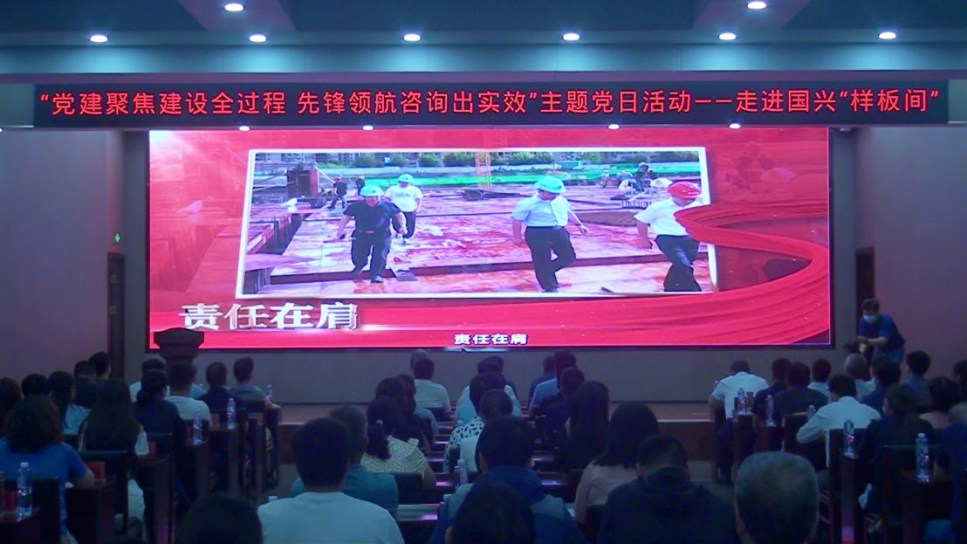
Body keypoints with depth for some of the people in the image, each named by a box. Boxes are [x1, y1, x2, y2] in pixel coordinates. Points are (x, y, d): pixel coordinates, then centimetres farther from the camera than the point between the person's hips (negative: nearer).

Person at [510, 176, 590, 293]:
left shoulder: (561, 201, 7)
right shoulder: (527, 204, -12)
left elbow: (569, 212, 24)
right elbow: (517, 220, -8)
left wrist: (579, 225, 22)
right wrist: (518, 237, -8)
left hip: (559, 232, 6)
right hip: (538, 234, -6)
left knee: (568, 257, 9)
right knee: (542, 261, -1)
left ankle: (546, 274, 27)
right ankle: (550, 288, 11)